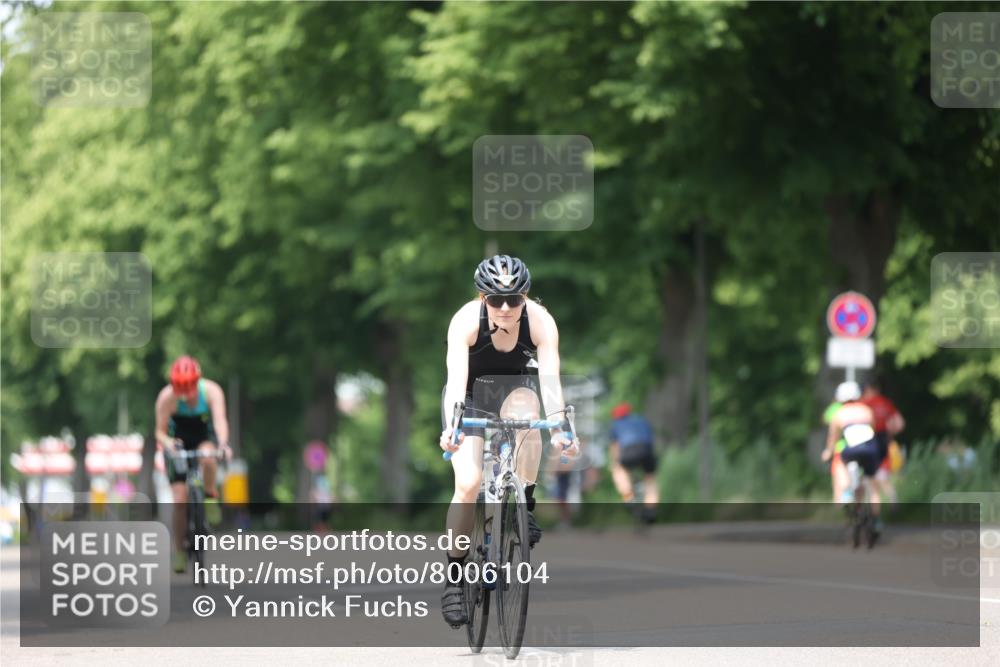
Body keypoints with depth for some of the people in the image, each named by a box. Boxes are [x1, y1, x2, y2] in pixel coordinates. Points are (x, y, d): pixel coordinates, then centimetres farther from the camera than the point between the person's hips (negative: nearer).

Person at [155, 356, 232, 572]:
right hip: (179, 443, 0)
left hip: (205, 438, 0)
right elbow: (160, 432, -22)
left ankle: (211, 496, -12)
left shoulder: (211, 391, -26)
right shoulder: (167, 397, -26)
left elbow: (220, 420, -38)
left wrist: (223, 444, -57)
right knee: (180, 500, -12)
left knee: (206, 457, -39)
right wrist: (168, 443, -45)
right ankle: (180, 551, 1)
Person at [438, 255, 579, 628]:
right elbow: (456, 378, -40)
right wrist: (451, 428, -56)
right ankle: (454, 578, -7)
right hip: (471, 392, -2)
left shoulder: (540, 322, -27)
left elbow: (550, 379, -35)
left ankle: (525, 507, -19)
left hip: (514, 385, 2)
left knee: (525, 411, -35)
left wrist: (560, 429, -50)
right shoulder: (466, 321, -31)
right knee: (468, 483, -18)